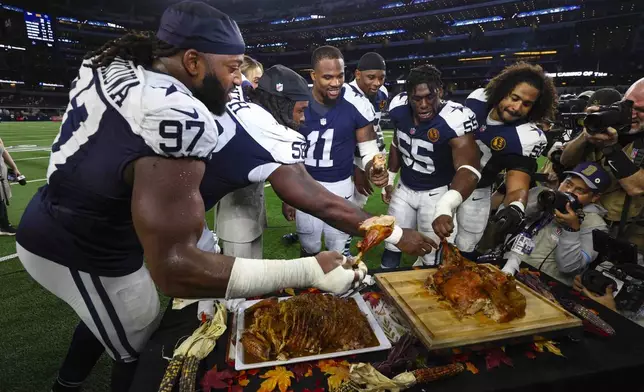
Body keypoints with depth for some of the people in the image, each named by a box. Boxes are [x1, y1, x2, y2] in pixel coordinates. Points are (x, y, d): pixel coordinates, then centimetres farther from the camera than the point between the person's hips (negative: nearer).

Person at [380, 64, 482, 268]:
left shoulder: (455, 119, -30)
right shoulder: (399, 108, -13)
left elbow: (468, 169, -45)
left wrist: (445, 206, -62)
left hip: (436, 193, -4)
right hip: (404, 188, 5)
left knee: (431, 261, 2)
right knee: (391, 248, 13)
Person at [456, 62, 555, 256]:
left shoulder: (527, 137, -23)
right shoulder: (478, 98, -13)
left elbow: (518, 187, -27)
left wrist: (516, 208, -50)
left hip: (475, 190, -3)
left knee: (465, 248, 6)